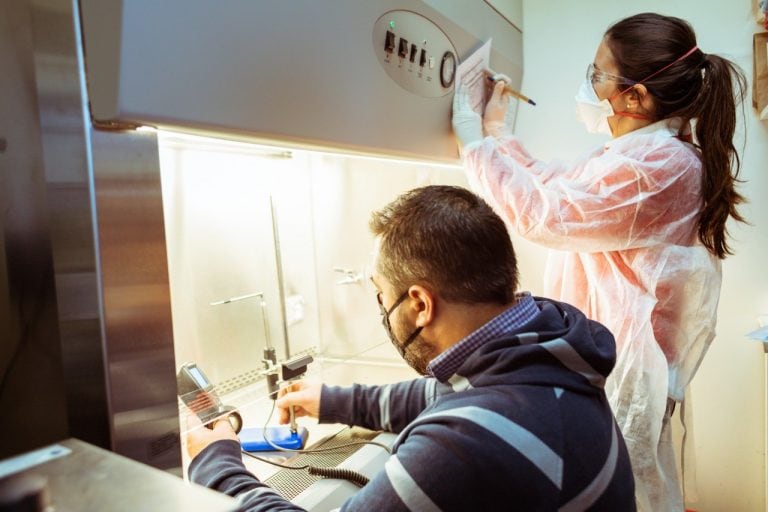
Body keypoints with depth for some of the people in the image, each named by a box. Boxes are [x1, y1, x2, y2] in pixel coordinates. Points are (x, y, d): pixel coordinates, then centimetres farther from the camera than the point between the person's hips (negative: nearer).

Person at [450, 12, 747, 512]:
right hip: (610, 352, 10)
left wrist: (474, 142, -14)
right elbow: (554, 183, 14)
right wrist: (498, 131, 11)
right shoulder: (643, 152, 10)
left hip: (621, 360, -10)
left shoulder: (657, 164, -23)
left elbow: (543, 213, -23)